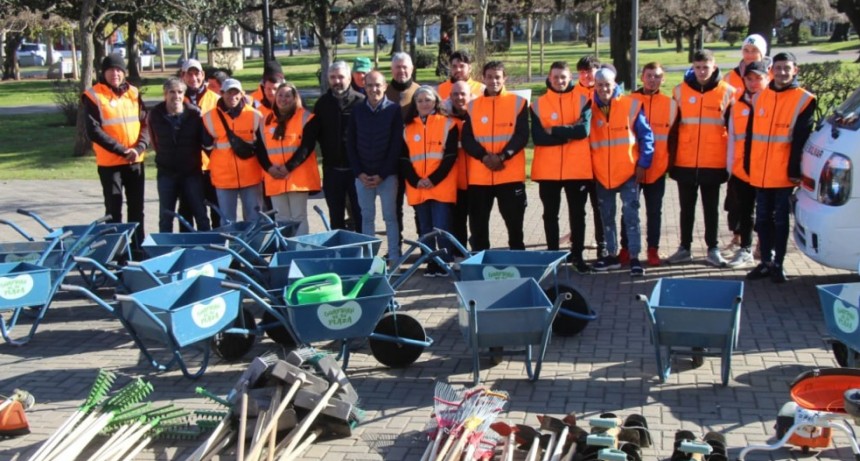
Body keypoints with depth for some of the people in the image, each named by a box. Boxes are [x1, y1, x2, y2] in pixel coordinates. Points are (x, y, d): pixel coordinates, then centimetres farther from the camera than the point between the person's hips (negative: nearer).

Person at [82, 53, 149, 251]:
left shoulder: (133, 93, 7)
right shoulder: (93, 96, -5)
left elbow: (145, 123, 6)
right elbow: (94, 131, -12)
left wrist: (139, 147, -12)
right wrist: (122, 150, -17)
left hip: (136, 161, 4)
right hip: (109, 163, -4)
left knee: (137, 208, 11)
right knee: (114, 210, 1)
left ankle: (138, 248, 22)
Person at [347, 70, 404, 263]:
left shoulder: (394, 110, -3)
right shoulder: (357, 111, 6)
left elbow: (397, 145, -6)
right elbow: (350, 144, 8)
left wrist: (382, 174, -10)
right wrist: (359, 172, -3)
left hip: (387, 175, -3)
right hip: (362, 176, 3)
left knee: (390, 216, 1)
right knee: (367, 217, 7)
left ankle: (394, 257, 6)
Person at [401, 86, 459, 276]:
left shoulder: (447, 124, 2)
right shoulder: (408, 128, 12)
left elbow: (450, 156, -5)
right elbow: (404, 159, 7)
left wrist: (434, 179, -13)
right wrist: (415, 180, -8)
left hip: (442, 186, -4)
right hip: (417, 188, 4)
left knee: (442, 227, -6)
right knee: (425, 228, 8)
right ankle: (431, 263, 15)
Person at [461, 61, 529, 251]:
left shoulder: (518, 102, 4)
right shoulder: (472, 106, 10)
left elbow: (521, 135, -4)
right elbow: (467, 139, 2)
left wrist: (503, 156, -18)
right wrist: (484, 156, -15)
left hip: (510, 174, -2)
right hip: (478, 175, 2)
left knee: (514, 222, 4)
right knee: (478, 224, 7)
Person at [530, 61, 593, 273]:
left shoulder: (582, 100, 1)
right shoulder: (539, 104, 2)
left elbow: (584, 130, -13)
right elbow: (537, 137, -9)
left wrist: (554, 131, -11)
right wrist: (568, 134, -14)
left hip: (578, 168, 0)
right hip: (548, 169, 1)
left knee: (577, 213, 7)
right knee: (550, 214, 8)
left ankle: (577, 255, 16)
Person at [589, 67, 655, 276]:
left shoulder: (631, 105, -5)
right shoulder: (590, 108, 1)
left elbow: (646, 136, -2)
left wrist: (642, 164, -6)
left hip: (628, 172, -3)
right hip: (601, 174, 3)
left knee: (631, 215, -3)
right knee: (607, 217, 12)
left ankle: (634, 258, 4)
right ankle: (611, 255, 23)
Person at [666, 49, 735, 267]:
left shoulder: (727, 92, 0)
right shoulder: (681, 90, 3)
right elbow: (673, 126, 5)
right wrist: (671, 158, 3)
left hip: (714, 163, -1)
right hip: (685, 162, 1)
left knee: (711, 208, 8)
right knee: (687, 208, 10)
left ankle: (713, 250, 15)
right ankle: (685, 248, 18)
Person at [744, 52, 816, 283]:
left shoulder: (804, 100, -5)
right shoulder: (761, 96, 9)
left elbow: (801, 140, -8)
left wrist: (795, 170, -12)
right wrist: (748, 165, 10)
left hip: (784, 173, -4)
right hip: (759, 173, 4)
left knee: (780, 220, 4)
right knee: (763, 219, 10)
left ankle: (778, 264, 13)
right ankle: (766, 262, 20)